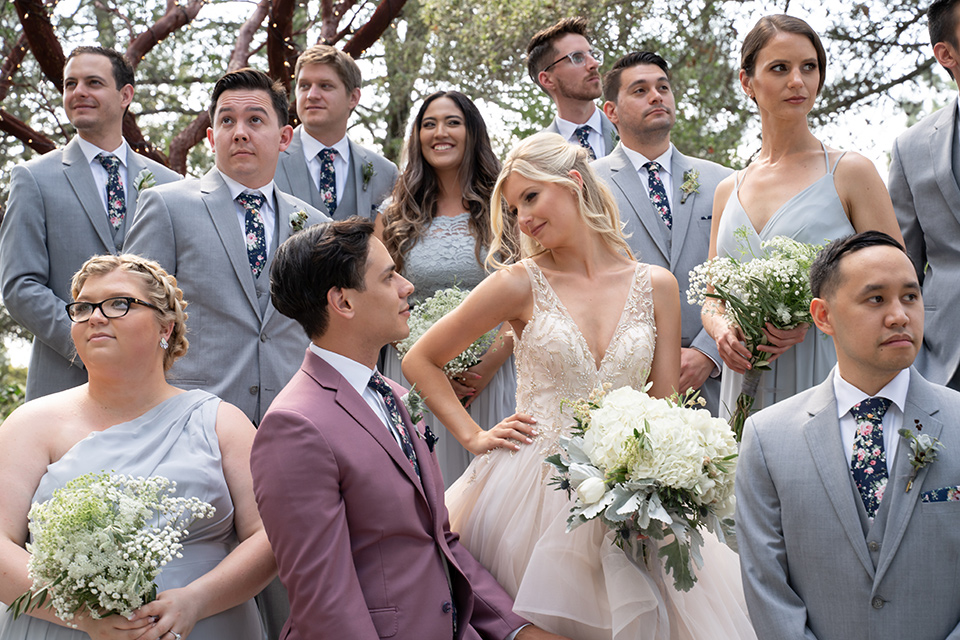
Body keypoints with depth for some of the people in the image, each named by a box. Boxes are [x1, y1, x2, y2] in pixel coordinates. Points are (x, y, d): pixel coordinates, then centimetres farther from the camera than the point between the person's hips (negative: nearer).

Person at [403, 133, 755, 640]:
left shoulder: (655, 285, 5)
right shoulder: (521, 284, -1)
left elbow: (666, 405, 7)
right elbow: (420, 360, 6)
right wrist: (473, 436, 0)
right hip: (531, 483, -1)